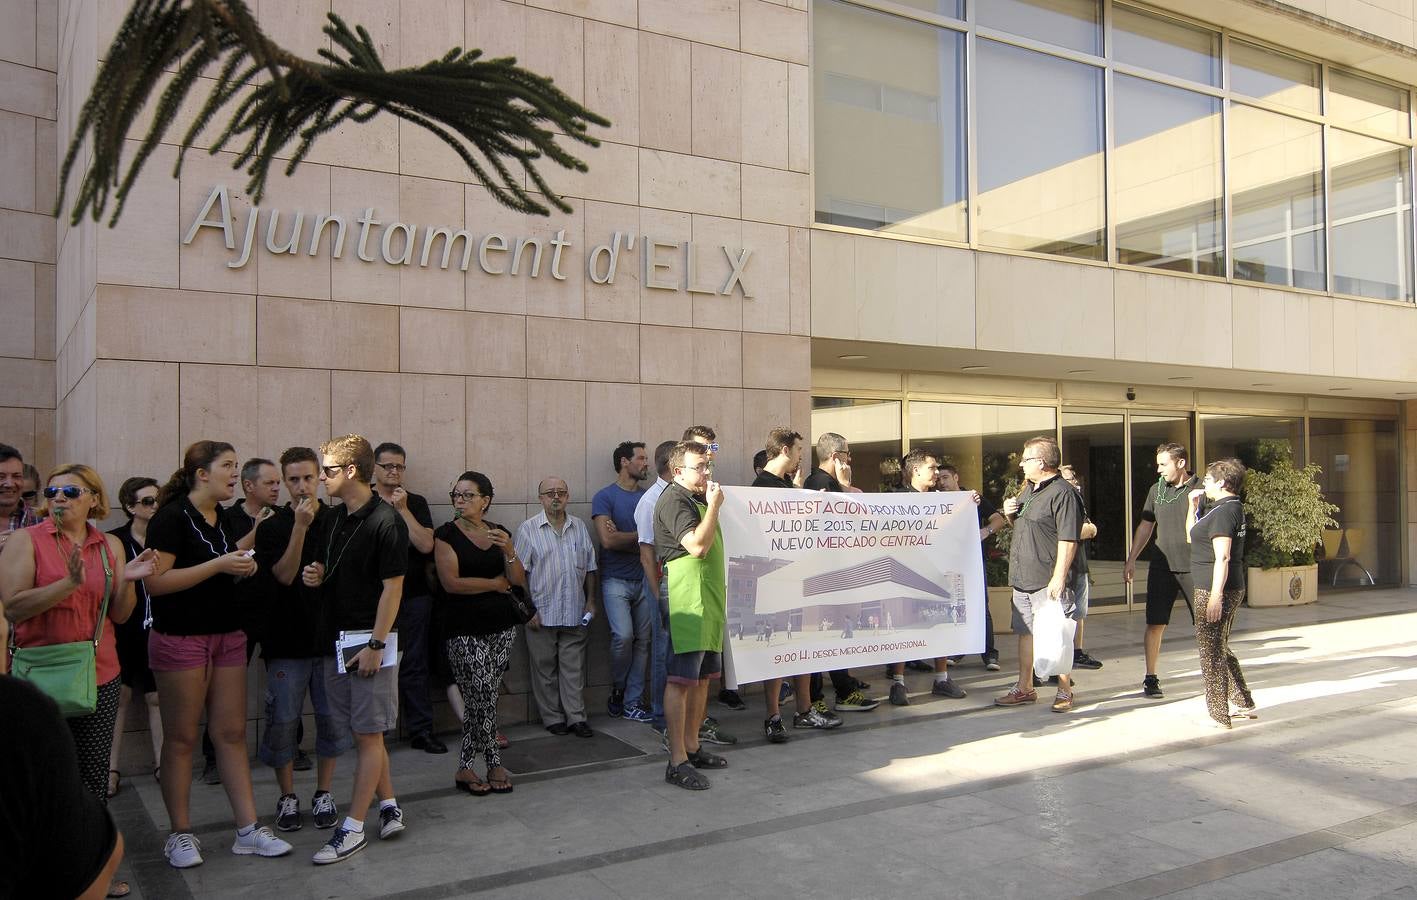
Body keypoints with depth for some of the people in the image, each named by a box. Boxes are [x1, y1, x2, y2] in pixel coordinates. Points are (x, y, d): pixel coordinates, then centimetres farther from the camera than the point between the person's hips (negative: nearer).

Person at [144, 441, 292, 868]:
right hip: (180, 638, -7)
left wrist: (243, 568, 3)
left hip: (227, 636, 7)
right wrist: (218, 565, -21)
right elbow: (156, 582, -19)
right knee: (181, 738, 4)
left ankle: (248, 829, 10)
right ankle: (181, 833, 16)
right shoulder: (172, 517, -10)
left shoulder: (222, 520, 12)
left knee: (232, 733, 7)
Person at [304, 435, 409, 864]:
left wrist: (375, 645, -18)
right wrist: (314, 575, 0)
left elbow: (393, 587, -16)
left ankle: (353, 829, 8)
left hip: (368, 642, -8)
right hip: (335, 641, 8)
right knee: (364, 733, 14)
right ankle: (390, 809, 26)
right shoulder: (335, 519, 10)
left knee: (368, 735, 1)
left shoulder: (385, 521, -14)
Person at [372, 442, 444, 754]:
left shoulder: (416, 503, 8)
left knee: (414, 666, 5)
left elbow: (426, 545, -6)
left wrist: (402, 508, -9)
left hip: (414, 597, 1)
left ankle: (421, 729, 12)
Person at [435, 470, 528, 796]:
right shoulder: (447, 534, -3)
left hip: (500, 625, 4)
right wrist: (495, 583, -4)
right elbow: (451, 582, -14)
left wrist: (509, 550, -14)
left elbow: (518, 580, 4)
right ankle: (494, 763, 10)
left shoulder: (500, 533, 9)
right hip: (464, 629, -4)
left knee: (478, 698, 6)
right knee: (483, 696, -7)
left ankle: (466, 768, 18)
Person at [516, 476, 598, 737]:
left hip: (575, 613, 3)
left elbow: (590, 568, 15)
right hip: (541, 613, -2)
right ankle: (553, 718, 15)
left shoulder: (579, 527, 10)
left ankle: (576, 717, 12)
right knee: (545, 668, 5)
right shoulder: (528, 529, -1)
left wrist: (590, 602, 10)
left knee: (574, 667, 5)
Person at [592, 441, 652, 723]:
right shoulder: (605, 496, -3)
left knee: (642, 641, 3)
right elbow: (608, 540, -14)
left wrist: (623, 537, -11)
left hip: (643, 579, 5)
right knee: (623, 635, -17)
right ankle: (617, 690, 8)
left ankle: (633, 702, 12)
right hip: (616, 580, -5)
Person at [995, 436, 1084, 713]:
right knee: (1025, 633, 14)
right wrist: (1010, 515, 6)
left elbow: (1068, 540, -19)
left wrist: (1058, 577, -23)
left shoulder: (1062, 493, -14)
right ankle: (1025, 689, 23)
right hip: (1022, 578, 9)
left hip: (1048, 581, -9)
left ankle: (1064, 691, 11)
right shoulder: (1028, 490, 16)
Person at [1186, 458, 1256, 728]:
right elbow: (1191, 537, 24)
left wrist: (1215, 596, -25)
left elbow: (1222, 558, -23)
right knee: (1221, 649, 20)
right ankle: (1243, 705, 28)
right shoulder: (1231, 507, 16)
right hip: (1231, 589, 11)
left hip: (1216, 590, -11)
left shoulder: (1224, 511, -17)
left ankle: (1218, 716, 3)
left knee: (1211, 651, -3)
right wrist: (1192, 506, 16)